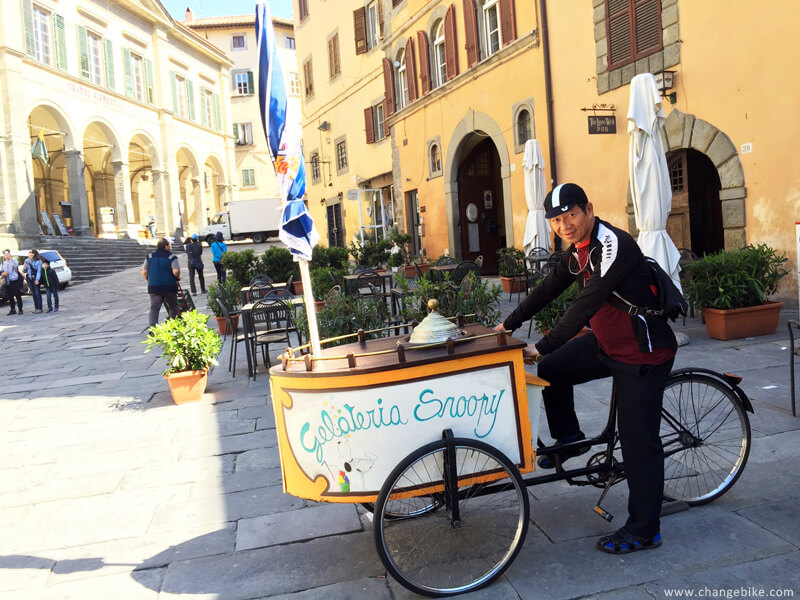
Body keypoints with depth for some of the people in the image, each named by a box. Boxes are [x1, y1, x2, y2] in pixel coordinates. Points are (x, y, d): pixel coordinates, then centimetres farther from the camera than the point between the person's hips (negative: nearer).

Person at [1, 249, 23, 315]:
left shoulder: (13, 261, -4)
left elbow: (15, 265, -27)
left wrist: (10, 258, -30)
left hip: (15, 281, -5)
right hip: (7, 282, 5)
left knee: (18, 296, -1)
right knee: (10, 297, 8)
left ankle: (20, 309, 6)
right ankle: (13, 309, 15)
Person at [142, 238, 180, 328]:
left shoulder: (150, 257, 6)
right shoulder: (171, 257, -7)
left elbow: (144, 272, 4)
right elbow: (176, 271, -20)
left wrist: (150, 280, 19)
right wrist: (177, 277, 0)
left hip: (153, 287, 3)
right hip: (169, 286, -3)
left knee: (154, 308, 0)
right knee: (173, 306, 15)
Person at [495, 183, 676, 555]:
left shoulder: (613, 245, -25)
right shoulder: (577, 251, 4)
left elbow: (587, 303, -31)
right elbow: (548, 289, 13)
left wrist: (543, 347, -30)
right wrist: (509, 324, 17)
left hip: (643, 354, -9)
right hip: (606, 341, 9)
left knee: (638, 440, -3)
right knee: (551, 371, 3)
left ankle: (644, 531, 11)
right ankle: (569, 440, 23)